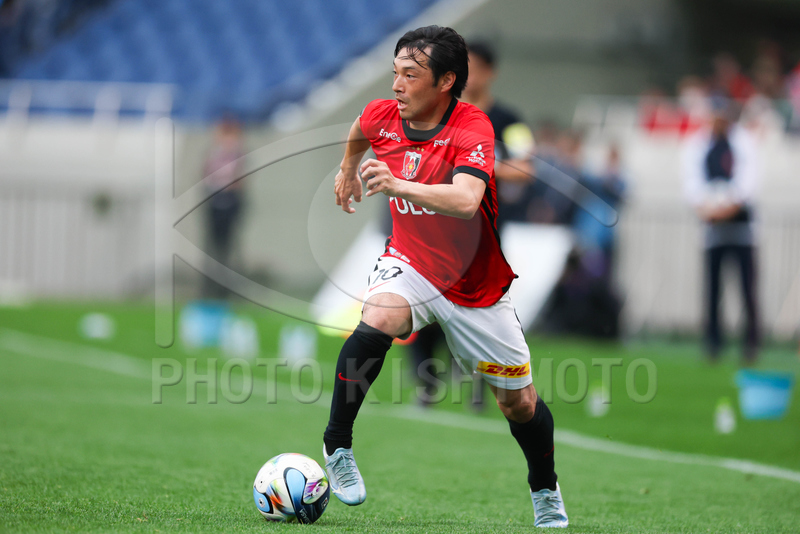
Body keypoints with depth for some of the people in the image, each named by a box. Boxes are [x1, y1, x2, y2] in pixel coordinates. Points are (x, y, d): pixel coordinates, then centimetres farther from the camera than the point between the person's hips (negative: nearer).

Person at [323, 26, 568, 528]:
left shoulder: (472, 128, -27)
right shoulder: (382, 116, -11)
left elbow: (466, 199, -46)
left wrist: (401, 186, -60)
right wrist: (348, 167, 33)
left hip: (477, 286, -2)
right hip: (411, 264, 2)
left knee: (519, 401, 8)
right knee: (378, 320, -33)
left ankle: (546, 489, 36)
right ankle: (337, 445, -21)